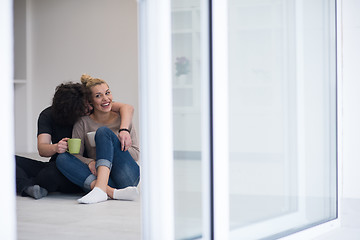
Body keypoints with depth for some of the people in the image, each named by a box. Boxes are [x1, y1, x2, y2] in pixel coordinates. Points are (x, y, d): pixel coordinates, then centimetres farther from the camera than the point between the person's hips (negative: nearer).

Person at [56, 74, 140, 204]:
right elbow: (75, 154, 0)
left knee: (103, 131, -18)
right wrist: (89, 162, -22)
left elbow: (136, 153, 5)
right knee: (62, 158, -21)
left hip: (128, 177, -1)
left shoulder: (122, 119, 8)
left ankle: (100, 189, -39)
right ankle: (112, 192, -39)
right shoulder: (83, 123, 8)